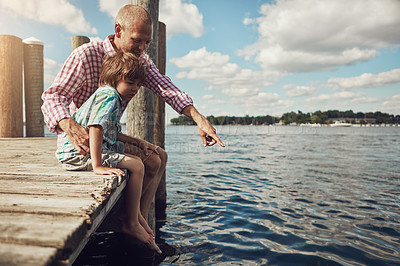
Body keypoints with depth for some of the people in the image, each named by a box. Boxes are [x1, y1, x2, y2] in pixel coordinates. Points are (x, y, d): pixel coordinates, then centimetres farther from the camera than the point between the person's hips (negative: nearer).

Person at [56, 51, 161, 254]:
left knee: (136, 161, 16)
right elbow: (96, 128, -30)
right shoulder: (109, 96, -17)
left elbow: (112, 132, 26)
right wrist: (97, 166, -35)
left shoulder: (116, 99, 16)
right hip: (77, 152, -11)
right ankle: (131, 224, -3)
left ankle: (136, 215, 20)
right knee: (136, 166, -17)